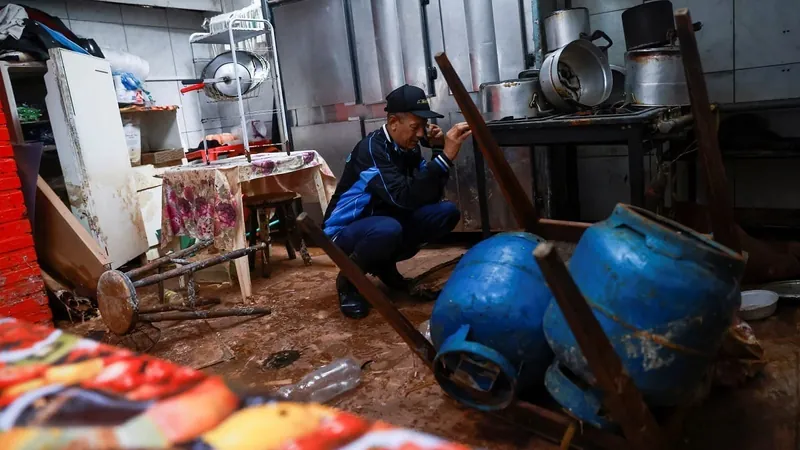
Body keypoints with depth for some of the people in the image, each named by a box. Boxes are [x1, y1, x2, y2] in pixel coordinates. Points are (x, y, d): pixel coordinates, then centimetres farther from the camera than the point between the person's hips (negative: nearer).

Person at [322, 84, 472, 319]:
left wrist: (438, 150, -14)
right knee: (388, 229, -41)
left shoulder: (408, 148, -1)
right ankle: (348, 280, -9)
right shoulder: (371, 149, -25)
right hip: (346, 230, -7)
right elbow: (405, 197, -36)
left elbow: (432, 196, -4)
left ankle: (384, 264, 7)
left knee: (447, 212, -10)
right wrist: (445, 157, -38)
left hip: (385, 221, 8)